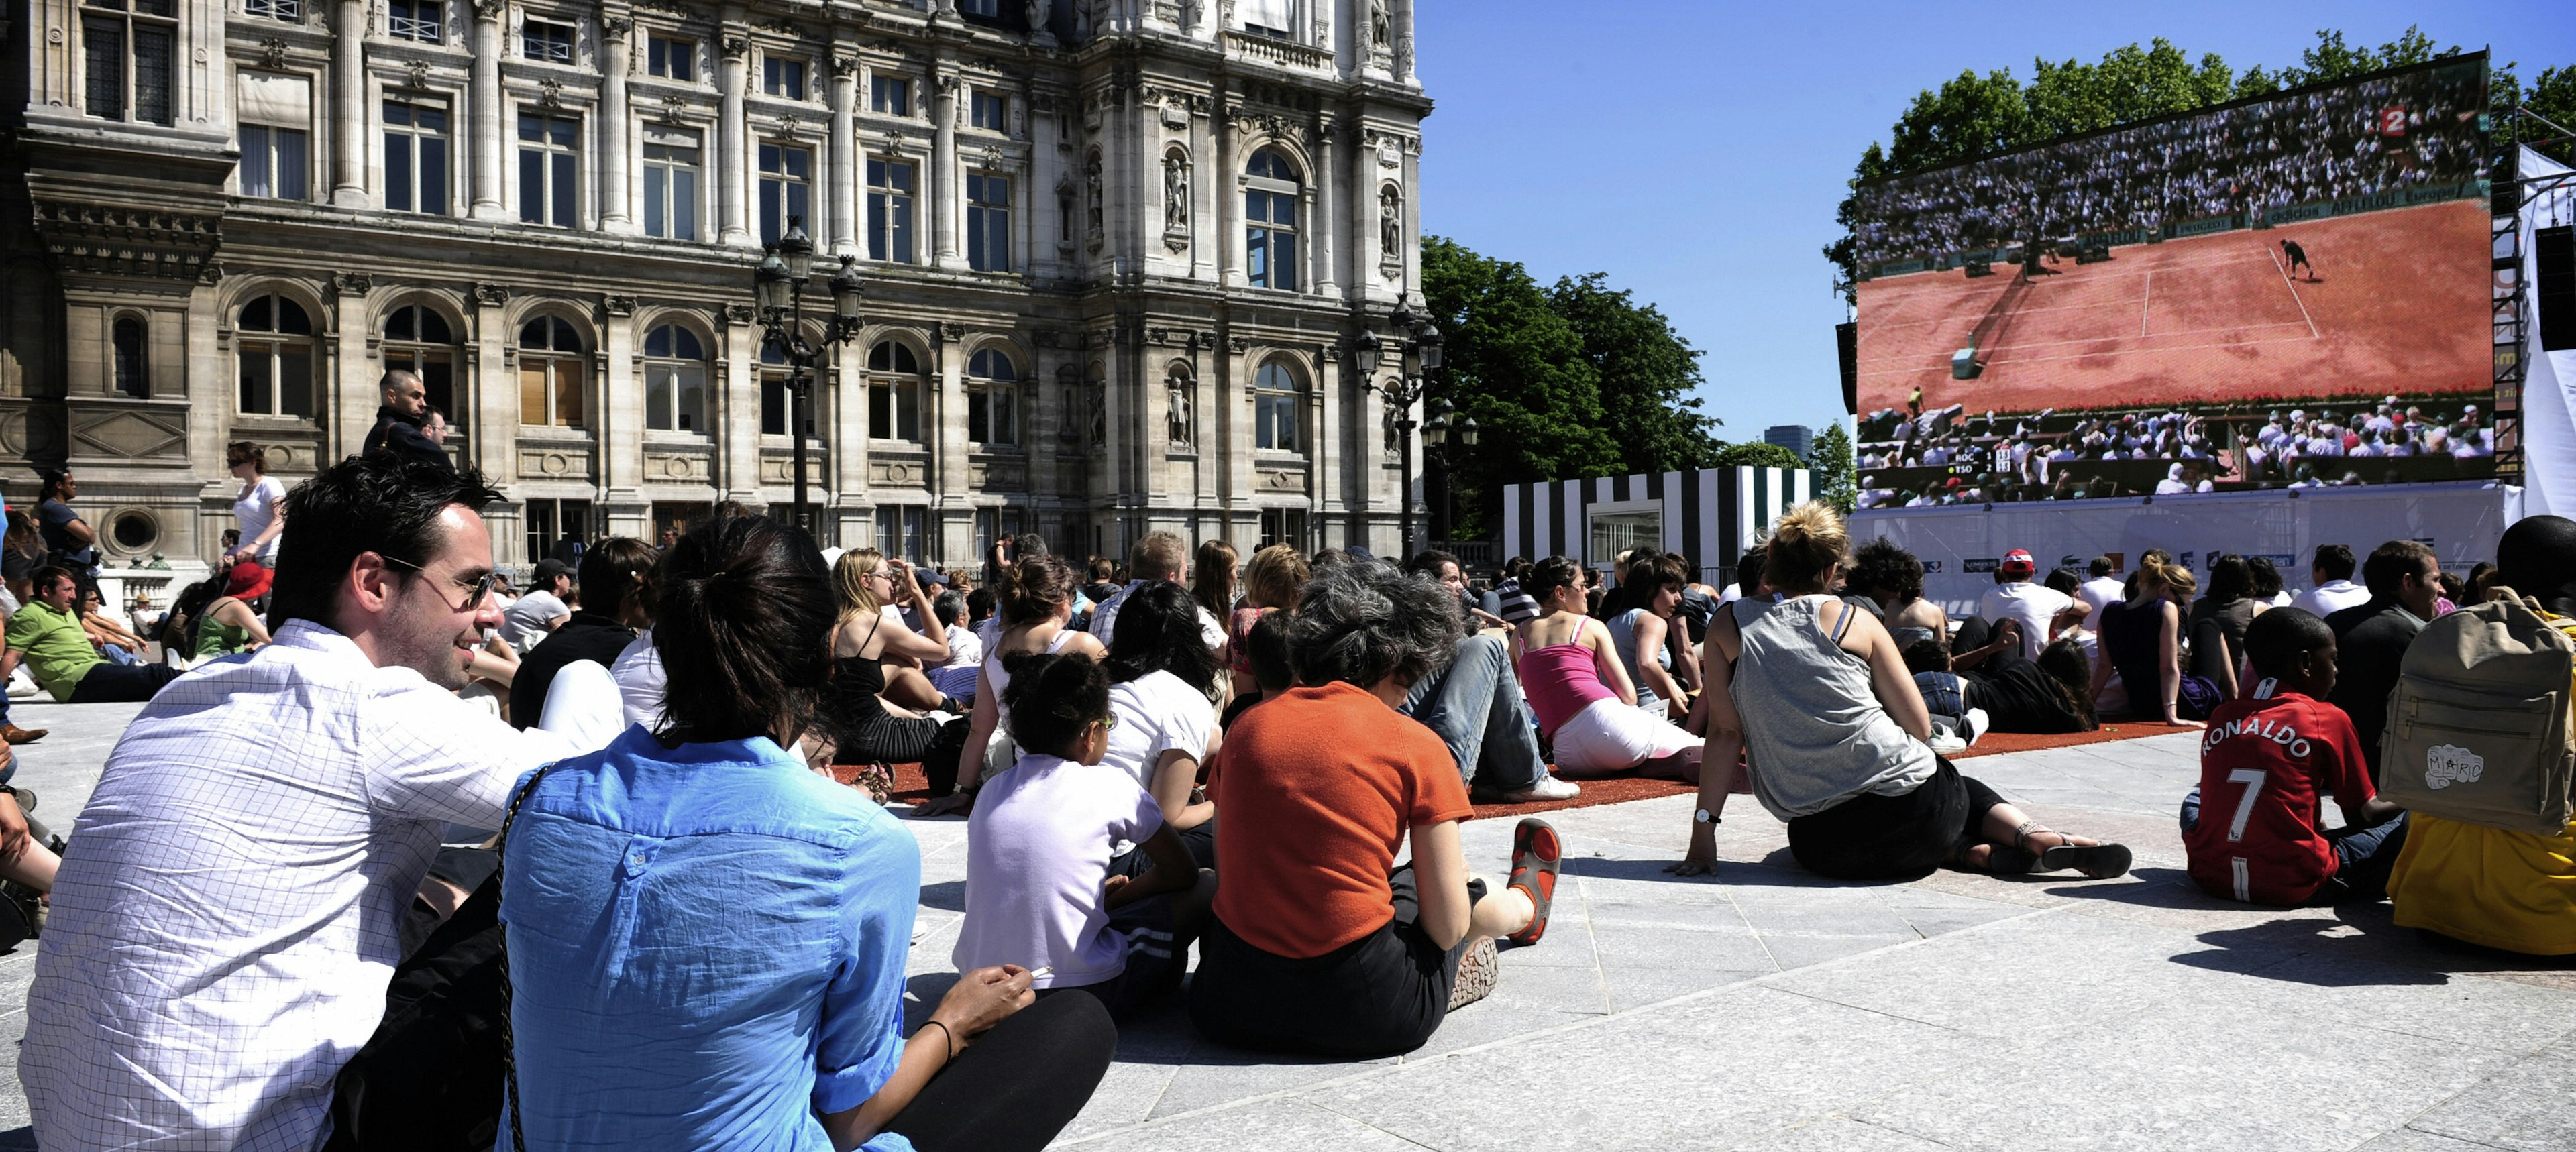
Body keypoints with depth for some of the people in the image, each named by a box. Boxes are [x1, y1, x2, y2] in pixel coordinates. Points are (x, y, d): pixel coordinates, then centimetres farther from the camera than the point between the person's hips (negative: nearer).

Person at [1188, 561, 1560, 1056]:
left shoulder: (1246, 727, 4)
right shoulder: (1416, 745, -6)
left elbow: (1227, 874, 11)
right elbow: (1446, 928, -5)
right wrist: (1455, 882, 16)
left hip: (1231, 1009, 4)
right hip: (1365, 1014, -3)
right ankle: (1525, 902, 58)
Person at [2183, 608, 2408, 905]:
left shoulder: (2221, 717, 13)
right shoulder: (2328, 719, 1)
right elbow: (2363, 815, 11)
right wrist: (2403, 801, 33)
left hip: (2210, 876, 4)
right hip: (2292, 884, -4)